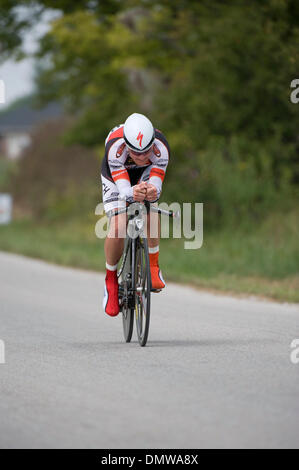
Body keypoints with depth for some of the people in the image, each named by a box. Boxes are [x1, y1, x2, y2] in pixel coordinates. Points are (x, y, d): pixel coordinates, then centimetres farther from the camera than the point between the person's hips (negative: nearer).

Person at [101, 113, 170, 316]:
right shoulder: (115, 146, -41)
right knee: (117, 228, -21)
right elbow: (123, 188, -42)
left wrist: (153, 191, -62)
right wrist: (132, 194, -66)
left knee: (151, 213, -28)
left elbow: (156, 184, -38)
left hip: (145, 175, 2)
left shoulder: (161, 147, -37)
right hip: (115, 177, -2)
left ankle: (153, 267, -8)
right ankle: (111, 279, 2)